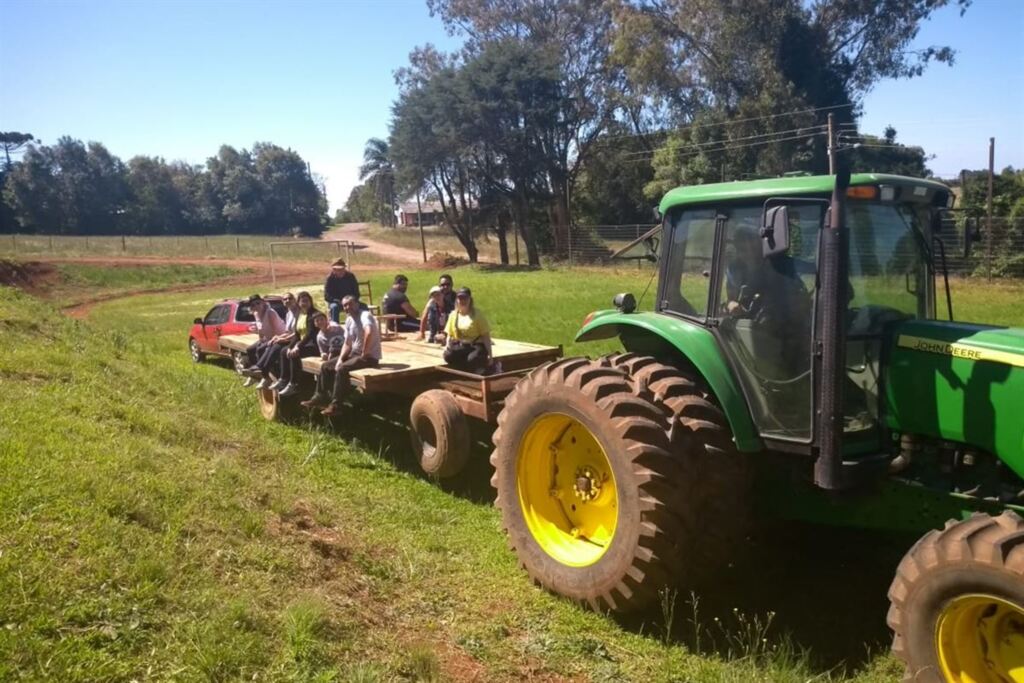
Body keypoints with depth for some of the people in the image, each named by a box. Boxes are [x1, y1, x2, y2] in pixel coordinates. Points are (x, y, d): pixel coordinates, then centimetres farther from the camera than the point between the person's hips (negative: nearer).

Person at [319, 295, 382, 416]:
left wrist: (364, 354, -30)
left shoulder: (365, 315, -18)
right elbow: (347, 344, 13)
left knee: (341, 369, -29)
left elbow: (369, 332, -39)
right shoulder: (349, 320, 10)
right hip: (354, 354, 9)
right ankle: (321, 396, 10)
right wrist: (340, 359, -3)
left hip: (370, 357, -9)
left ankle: (335, 405, -23)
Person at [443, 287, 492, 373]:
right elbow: (449, 335, 11)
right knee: (448, 355, -29)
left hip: (477, 345, -4)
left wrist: (489, 354, -13)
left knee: (473, 359, -38)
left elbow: (486, 335, -6)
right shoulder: (453, 314, 6)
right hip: (461, 346, 4)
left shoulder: (477, 314, -5)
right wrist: (447, 346, -10)